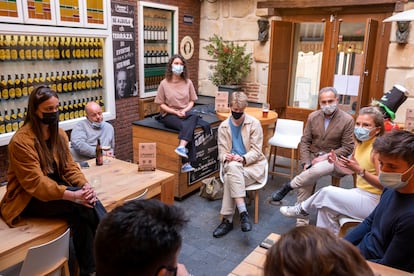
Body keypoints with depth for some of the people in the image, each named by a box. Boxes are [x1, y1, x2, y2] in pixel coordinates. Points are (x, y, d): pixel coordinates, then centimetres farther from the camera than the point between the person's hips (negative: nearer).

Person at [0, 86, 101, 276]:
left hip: (57, 189, 6)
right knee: (80, 204, -28)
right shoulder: (21, 141, -19)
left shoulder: (59, 134, 4)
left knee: (88, 201, -24)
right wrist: (73, 195, -34)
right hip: (28, 199, -6)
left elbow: (69, 166, 2)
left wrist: (85, 185, -18)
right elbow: (35, 183, -24)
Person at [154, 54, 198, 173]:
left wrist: (185, 110, -11)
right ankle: (186, 163, -32)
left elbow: (192, 101, 9)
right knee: (185, 126, -32)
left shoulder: (188, 82, 5)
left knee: (194, 117, -33)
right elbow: (161, 104, -1)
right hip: (169, 115, -3)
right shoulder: (164, 83, -3)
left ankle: (182, 147, -43)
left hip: (185, 113, 3)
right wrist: (175, 112, -14)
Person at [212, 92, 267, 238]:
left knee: (230, 178, -32)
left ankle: (228, 220, -25)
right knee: (233, 167, -36)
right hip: (232, 165, 2)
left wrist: (243, 159, -24)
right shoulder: (223, 126, 6)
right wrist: (226, 157, -20)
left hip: (252, 164, -2)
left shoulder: (254, 123, -2)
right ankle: (243, 212, -35)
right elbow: (222, 151, 4)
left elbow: (256, 150, -6)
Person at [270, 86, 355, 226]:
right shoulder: (313, 117, 5)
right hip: (312, 157, 4)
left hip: (333, 159, -3)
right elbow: (305, 141, 6)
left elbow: (347, 148, -5)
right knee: (304, 187, -15)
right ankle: (302, 223, -2)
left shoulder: (347, 120, -6)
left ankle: (289, 186, -14)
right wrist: (305, 162, -7)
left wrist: (326, 157, -15)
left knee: (316, 170, -37)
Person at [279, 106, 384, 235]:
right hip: (361, 193, 8)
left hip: (374, 200, -8)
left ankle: (302, 209, 11)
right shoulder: (361, 142, 6)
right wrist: (338, 162, -7)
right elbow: (352, 170, 12)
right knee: (327, 206, -5)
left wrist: (360, 170, -35)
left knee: (327, 192, -13)